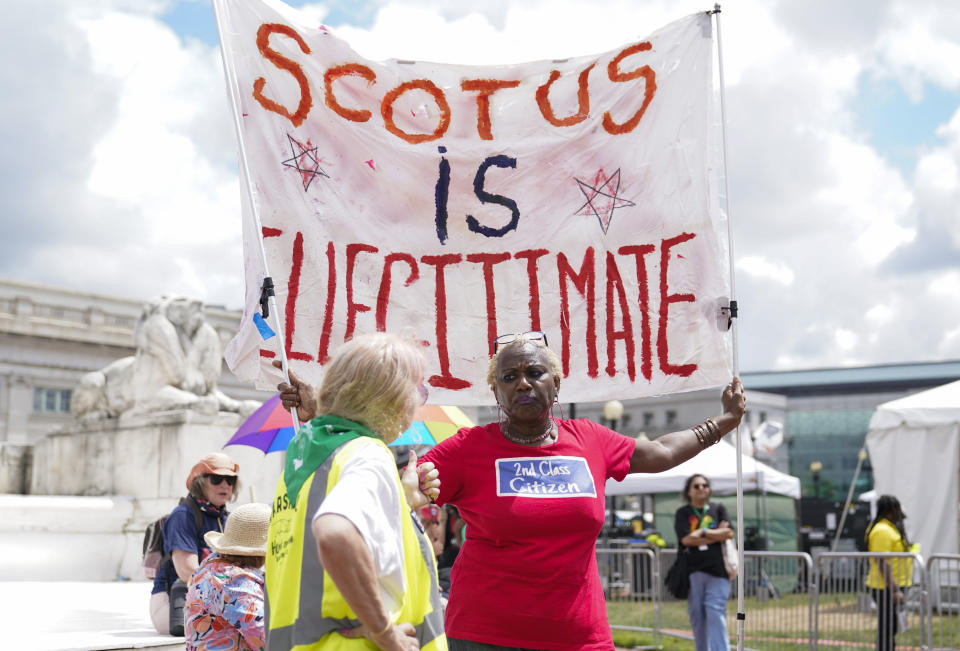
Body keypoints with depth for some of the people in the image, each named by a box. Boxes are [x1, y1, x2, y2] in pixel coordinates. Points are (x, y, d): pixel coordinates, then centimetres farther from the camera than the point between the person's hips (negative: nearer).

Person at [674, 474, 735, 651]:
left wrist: (702, 533, -4)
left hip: (717, 570, -1)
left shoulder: (718, 509, 15)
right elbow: (686, 539, -5)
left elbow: (729, 533, 0)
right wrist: (717, 534, -4)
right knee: (696, 616, 3)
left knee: (716, 615, -10)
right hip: (692, 571, 1)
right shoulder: (682, 513, 11)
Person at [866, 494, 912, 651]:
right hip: (886, 588, -11)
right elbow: (882, 563, -25)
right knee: (886, 629, -7)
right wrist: (895, 590, -27)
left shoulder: (890, 528, 16)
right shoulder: (882, 531, -18)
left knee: (890, 629, 16)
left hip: (894, 586, 11)